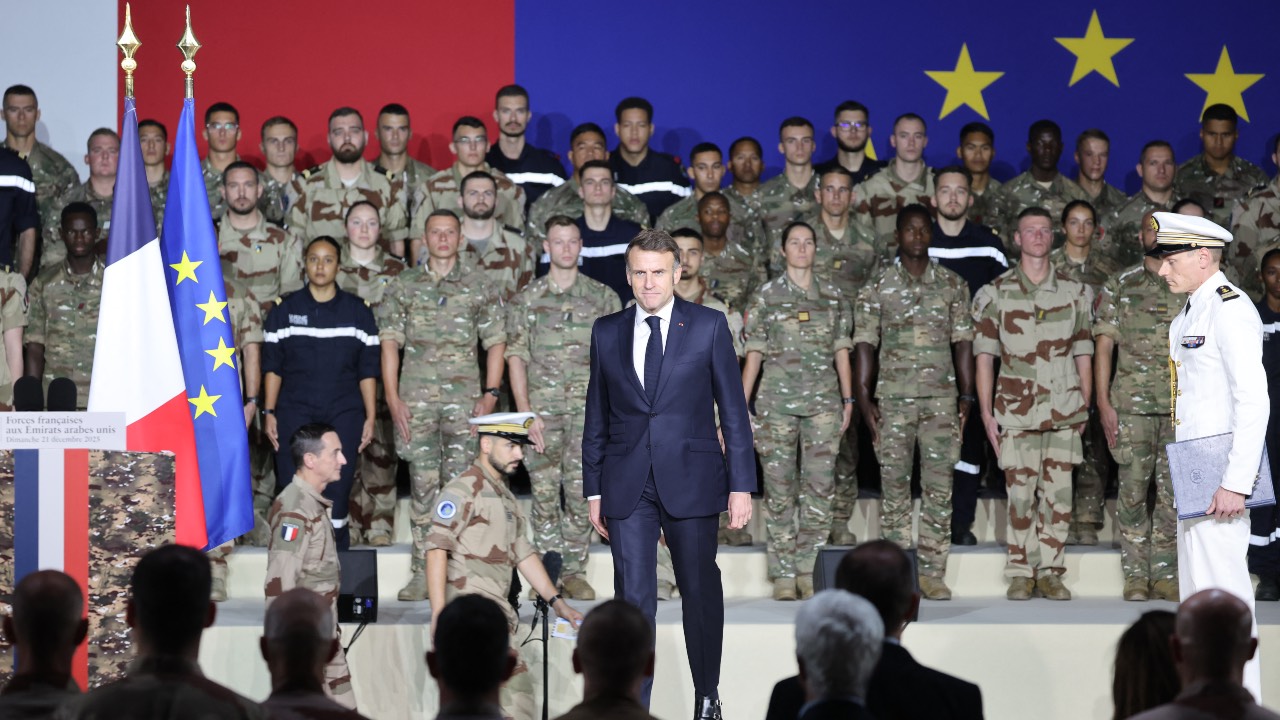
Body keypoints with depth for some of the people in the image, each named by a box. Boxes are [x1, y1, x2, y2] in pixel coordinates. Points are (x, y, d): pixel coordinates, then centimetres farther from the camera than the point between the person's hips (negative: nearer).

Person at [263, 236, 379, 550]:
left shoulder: (358, 311, 9)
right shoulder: (285, 309, 9)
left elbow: (368, 369, 8)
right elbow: (272, 366, 8)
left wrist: (370, 417, 2)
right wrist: (269, 413, 1)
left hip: (344, 415, 0)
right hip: (294, 414, 0)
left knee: (337, 496, -3)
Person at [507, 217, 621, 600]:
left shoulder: (603, 297, 9)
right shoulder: (526, 299, 8)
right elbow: (515, 358, 4)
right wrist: (526, 413, -6)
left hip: (589, 408, 0)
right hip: (543, 407, 0)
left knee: (581, 494, -5)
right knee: (545, 493, -1)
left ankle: (575, 572, 4)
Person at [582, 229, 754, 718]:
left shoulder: (709, 326, 1)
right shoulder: (607, 332, 8)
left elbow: (733, 410, 1)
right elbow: (596, 417, 12)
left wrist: (741, 485, -4)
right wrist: (594, 490, 8)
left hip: (690, 480, -1)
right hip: (627, 487, 1)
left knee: (700, 591, 8)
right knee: (633, 599, -3)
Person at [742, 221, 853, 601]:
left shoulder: (833, 297, 11)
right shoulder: (765, 297, 6)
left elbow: (842, 353, 13)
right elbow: (753, 356, 5)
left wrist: (848, 400, 8)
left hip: (823, 400, 2)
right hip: (777, 400, -1)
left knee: (820, 487, -5)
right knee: (779, 489, -1)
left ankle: (806, 569, 1)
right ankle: (783, 574, 4)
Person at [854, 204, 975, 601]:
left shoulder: (953, 285, 8)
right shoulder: (877, 288, 4)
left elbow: (963, 342, 8)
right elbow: (865, 344, 2)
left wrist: (967, 396, 3)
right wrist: (864, 399, -5)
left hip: (941, 397, 1)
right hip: (893, 399, -1)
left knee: (939, 487, -1)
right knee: (894, 486, 0)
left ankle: (932, 572, 3)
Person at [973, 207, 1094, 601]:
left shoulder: (1073, 292, 10)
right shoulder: (996, 293, 5)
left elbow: (1083, 354, 12)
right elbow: (984, 356, 4)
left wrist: (1084, 407, 6)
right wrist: (986, 411, -2)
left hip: (1064, 412, 1)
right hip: (1016, 411, -1)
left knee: (1058, 493, 1)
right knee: (1020, 494, -2)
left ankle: (1050, 571, 9)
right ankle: (1020, 573, 6)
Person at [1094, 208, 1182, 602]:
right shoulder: (1119, 286, 6)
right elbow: (1103, 347, 4)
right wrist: (1103, 404, -4)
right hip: (1132, 403, -1)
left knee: (1174, 492, 2)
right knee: (1132, 491, 0)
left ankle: (1165, 574, 9)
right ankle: (1135, 575, 7)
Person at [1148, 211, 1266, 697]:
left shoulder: (1230, 310, -15)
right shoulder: (1190, 314, 15)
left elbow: (1254, 402, -21)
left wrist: (1235, 484, -23)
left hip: (1219, 477, -10)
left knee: (1223, 589, -8)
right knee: (1196, 590, 14)